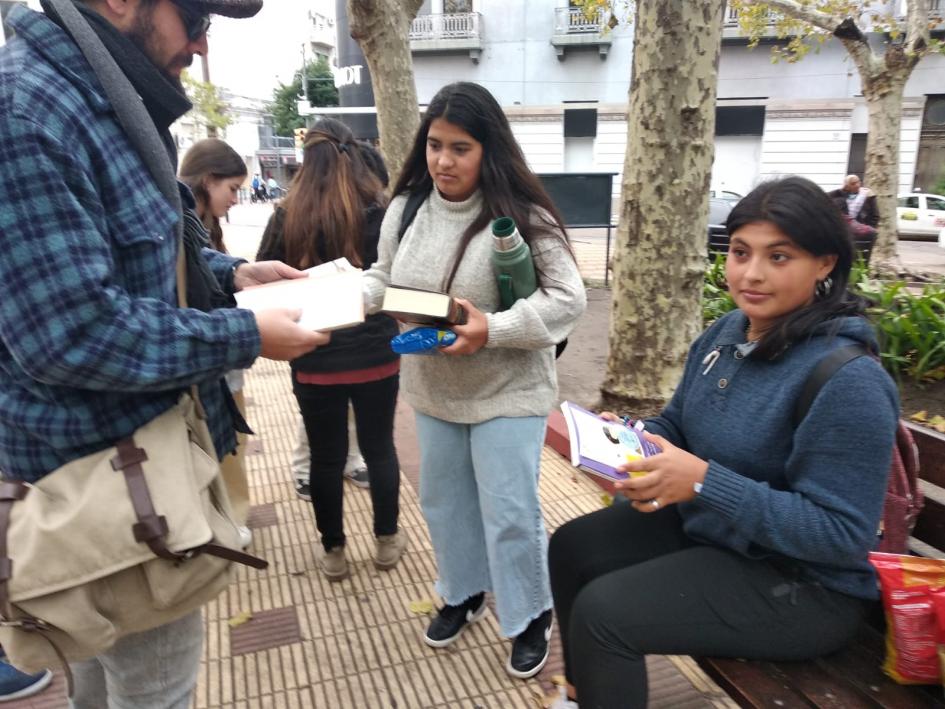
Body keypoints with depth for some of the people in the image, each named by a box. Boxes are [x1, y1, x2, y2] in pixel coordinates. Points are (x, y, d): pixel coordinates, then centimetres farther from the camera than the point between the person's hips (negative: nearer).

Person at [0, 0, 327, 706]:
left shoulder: (100, 104, 8)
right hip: (112, 463, -10)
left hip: (108, 447, 10)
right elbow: (71, 331, -29)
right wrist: (245, 337, -21)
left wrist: (231, 271, 5)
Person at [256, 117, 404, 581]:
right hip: (375, 354, 1)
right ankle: (386, 542, 33)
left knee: (326, 456, 14)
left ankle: (333, 552, 30)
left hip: (314, 359, 0)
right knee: (380, 448, 17)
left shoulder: (287, 217, -7)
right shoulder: (379, 211, -7)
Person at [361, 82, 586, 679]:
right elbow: (383, 278, 9)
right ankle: (463, 595, 45)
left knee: (509, 513, 3)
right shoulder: (405, 209, -2)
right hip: (432, 388, 6)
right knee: (444, 500, 20)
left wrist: (493, 329, -31)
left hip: (508, 391, -5)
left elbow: (568, 298, -19)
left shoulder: (522, 217, -18)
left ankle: (531, 617, 30)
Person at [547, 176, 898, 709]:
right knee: (572, 547, 8)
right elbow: (679, 425, 11)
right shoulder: (727, 333, -2)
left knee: (601, 611, -20)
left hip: (801, 583, -8)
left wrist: (705, 482, -34)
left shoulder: (849, 381, -27)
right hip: (701, 523, 8)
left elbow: (842, 533, -26)